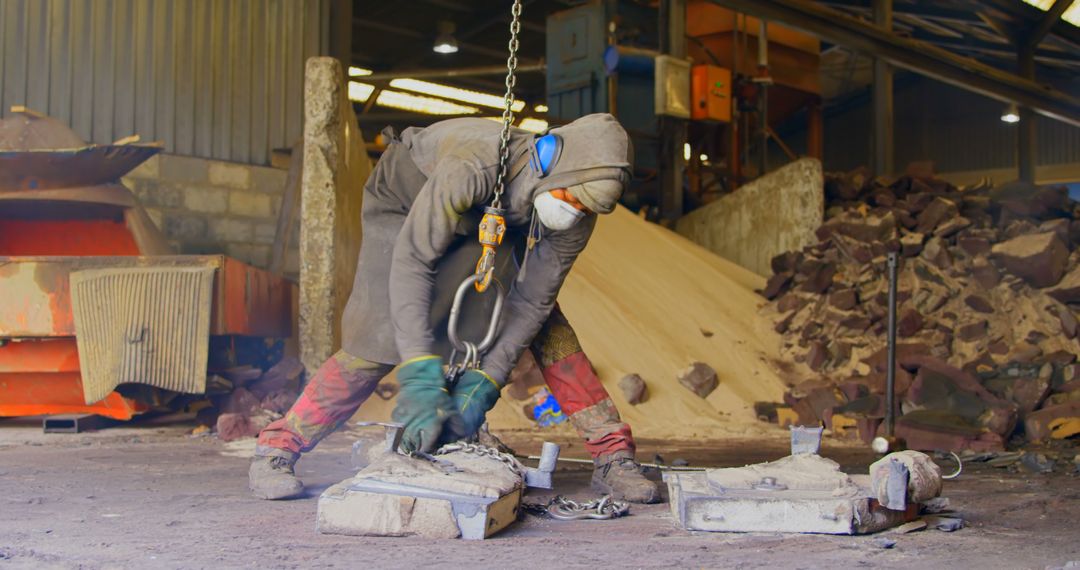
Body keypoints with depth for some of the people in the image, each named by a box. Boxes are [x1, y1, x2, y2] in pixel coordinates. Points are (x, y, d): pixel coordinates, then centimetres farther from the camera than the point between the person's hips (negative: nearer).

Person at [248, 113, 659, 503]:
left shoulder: (576, 213, -27)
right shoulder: (474, 168, -44)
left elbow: (530, 301, -21)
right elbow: (411, 260, -42)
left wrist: (483, 383, -29)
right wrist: (420, 376, -47)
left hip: (492, 227, 5)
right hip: (407, 206, -4)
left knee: (548, 328, -8)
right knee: (382, 343, -17)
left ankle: (612, 457, 0)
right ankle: (274, 452, -7)